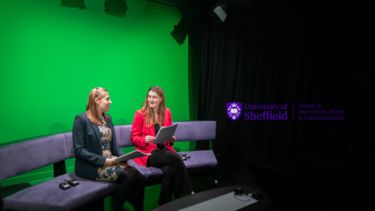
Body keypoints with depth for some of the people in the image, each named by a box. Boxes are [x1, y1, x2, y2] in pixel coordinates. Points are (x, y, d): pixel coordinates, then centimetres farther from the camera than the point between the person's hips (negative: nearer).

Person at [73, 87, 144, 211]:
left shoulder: (107, 118, 14)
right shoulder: (82, 119, -7)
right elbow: (78, 150, -13)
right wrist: (103, 161, -18)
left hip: (110, 160, 6)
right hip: (91, 165, -6)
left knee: (138, 176, -20)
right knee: (129, 176, -25)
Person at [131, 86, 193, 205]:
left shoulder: (166, 112, 10)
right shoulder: (140, 114, -3)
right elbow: (134, 138, 0)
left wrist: (171, 138, -3)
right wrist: (145, 139, -20)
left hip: (164, 150, 4)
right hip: (147, 153, -4)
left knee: (169, 170, -31)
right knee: (176, 158, -30)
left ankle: (164, 204, -11)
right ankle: (187, 194, -14)